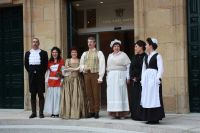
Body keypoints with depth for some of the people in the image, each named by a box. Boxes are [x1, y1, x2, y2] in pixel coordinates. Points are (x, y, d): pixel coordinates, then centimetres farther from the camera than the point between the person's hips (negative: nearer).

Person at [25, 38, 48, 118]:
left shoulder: (43, 53, 3)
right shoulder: (27, 53, 11)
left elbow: (46, 64, 2)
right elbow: (26, 64, 14)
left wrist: (42, 73, -3)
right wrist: (30, 72, 5)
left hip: (40, 76, -2)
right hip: (31, 76, 3)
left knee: (41, 94, -1)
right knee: (33, 95, 5)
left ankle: (41, 112, 4)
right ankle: (33, 112, 10)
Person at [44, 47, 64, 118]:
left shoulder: (61, 61, 2)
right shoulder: (49, 61, 12)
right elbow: (48, 72, 12)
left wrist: (62, 81, -9)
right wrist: (47, 81, 5)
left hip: (58, 81, -3)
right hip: (51, 81, 3)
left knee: (58, 96, -4)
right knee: (51, 96, 2)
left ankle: (57, 112, 1)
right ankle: (52, 112, 6)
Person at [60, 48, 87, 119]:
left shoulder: (79, 61, 13)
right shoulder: (67, 60, 15)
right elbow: (66, 68, 2)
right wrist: (75, 69, -9)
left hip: (78, 79, 0)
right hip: (69, 79, 0)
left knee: (77, 96, -7)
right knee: (68, 96, -6)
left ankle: (77, 113, -6)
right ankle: (68, 113, -5)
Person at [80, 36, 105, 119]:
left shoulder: (99, 53, 4)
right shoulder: (84, 54, 18)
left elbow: (102, 65, -3)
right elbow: (81, 64, 21)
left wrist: (100, 77, -11)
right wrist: (83, 68, -3)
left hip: (95, 74, -4)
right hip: (86, 74, 4)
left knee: (96, 93, -4)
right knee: (89, 94, 3)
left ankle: (96, 112, 2)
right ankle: (91, 111, 9)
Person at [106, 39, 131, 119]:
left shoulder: (123, 55, 1)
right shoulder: (110, 56, 17)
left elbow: (128, 66, -4)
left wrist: (128, 77, -10)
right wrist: (107, 77, 11)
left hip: (120, 76, -5)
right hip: (111, 77, 5)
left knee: (120, 93, -6)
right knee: (112, 94, 1)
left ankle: (120, 112, -5)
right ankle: (114, 112, 4)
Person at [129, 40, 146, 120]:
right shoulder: (135, 57, 15)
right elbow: (131, 68, 12)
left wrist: (138, 78, -13)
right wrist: (132, 77, -2)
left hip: (141, 81, -7)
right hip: (134, 81, 7)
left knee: (140, 98, -7)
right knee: (134, 98, 7)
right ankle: (135, 115, 13)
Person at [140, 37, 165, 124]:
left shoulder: (157, 56, -4)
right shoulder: (146, 57, 16)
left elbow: (160, 69, -10)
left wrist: (158, 79, -18)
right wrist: (142, 79, 11)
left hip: (154, 78, -7)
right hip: (146, 79, 7)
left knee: (154, 97, -6)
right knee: (147, 98, 6)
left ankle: (155, 118, -2)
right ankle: (149, 118, 12)